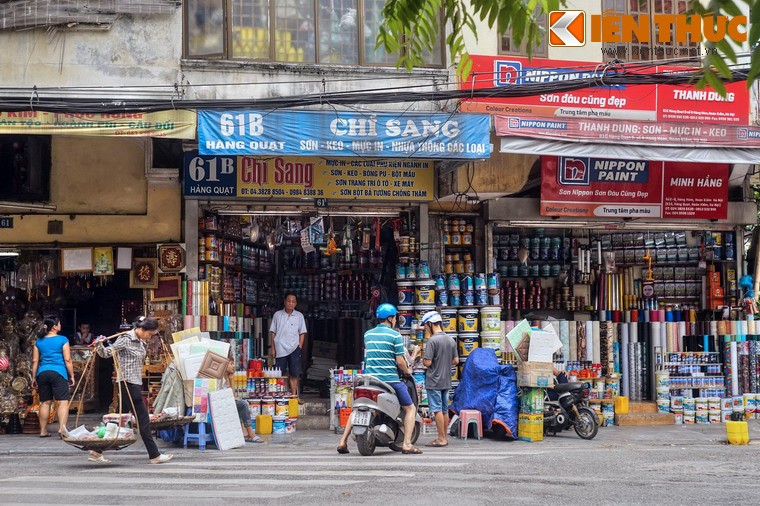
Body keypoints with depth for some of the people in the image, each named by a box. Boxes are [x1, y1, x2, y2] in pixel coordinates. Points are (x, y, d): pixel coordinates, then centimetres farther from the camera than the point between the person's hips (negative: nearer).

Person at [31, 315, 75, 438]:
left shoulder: (39, 341, 12)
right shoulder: (62, 340, -1)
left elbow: (35, 361, 11)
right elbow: (67, 360, -3)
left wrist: (34, 378, 16)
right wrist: (72, 376, 3)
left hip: (42, 373, 5)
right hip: (58, 372, -5)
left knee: (45, 402, 12)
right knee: (63, 401, -7)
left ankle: (43, 430, 15)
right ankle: (62, 427, -23)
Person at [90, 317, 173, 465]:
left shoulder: (140, 342, 14)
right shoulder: (125, 339, -12)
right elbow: (107, 353, -12)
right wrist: (100, 345, -27)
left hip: (135, 383, 9)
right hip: (127, 382, -9)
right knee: (143, 420, -4)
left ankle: (97, 451, 12)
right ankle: (154, 455, 3)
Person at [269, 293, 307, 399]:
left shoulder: (299, 316, 8)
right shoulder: (277, 315, 6)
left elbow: (302, 333, 10)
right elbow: (273, 332, 8)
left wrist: (300, 346, -1)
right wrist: (273, 348, 2)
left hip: (294, 348, 1)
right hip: (280, 349, 0)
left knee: (294, 374, 0)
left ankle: (294, 395, 4)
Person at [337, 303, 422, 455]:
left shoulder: (367, 334, 10)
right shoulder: (395, 336, -6)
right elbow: (400, 361, -9)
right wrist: (407, 371, 10)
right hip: (390, 379, -5)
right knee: (410, 409, 9)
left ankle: (343, 441, 10)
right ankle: (407, 444, -5)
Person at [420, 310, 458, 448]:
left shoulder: (432, 341, -16)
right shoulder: (451, 340, 8)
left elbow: (428, 362, -18)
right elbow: (456, 360, 12)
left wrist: (422, 359, 2)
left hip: (434, 381, -7)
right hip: (446, 380, 7)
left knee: (437, 410, -4)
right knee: (445, 410, 13)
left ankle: (441, 438, -4)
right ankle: (444, 437, 18)